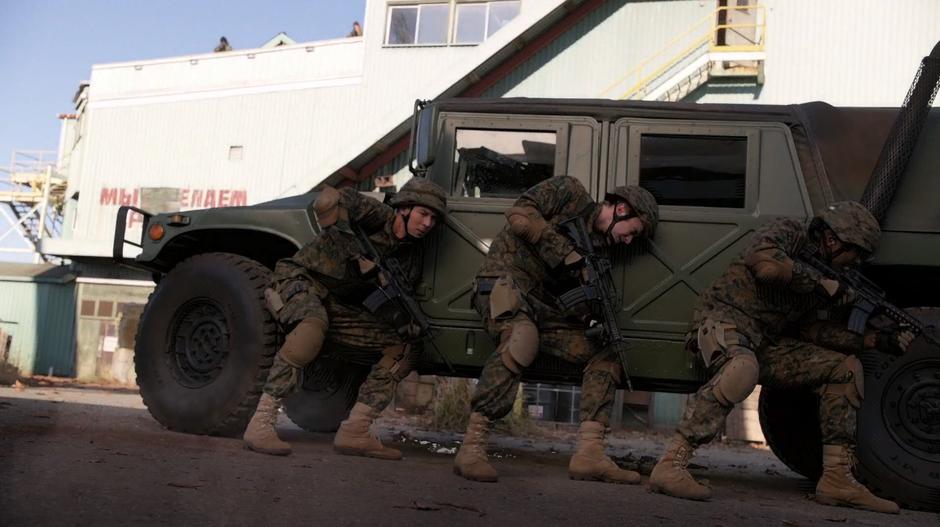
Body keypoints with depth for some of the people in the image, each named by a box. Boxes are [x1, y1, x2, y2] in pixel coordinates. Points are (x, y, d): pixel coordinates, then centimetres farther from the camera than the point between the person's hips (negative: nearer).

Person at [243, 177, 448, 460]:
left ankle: (354, 432, -6)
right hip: (301, 281, -7)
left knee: (405, 347, -3)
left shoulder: (411, 256, 6)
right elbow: (327, 201, -29)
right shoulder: (377, 215, -14)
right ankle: (261, 423, -35)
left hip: (339, 306, 7)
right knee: (314, 325, -41)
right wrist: (355, 250, -32)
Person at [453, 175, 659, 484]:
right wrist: (566, 252, -18)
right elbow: (519, 215, -14)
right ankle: (471, 447, -36)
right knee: (522, 338, -38)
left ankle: (589, 454, -11)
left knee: (606, 356, -4)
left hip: (543, 304, 8)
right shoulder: (570, 192, 0)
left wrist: (589, 312, -9)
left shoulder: (599, 245, 18)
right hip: (505, 281, -8)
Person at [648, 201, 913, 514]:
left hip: (766, 344, 9)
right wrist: (821, 284, -16)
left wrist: (874, 341, 5)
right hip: (725, 321, -9)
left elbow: (811, 329, 11)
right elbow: (767, 265, -29)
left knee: (846, 369, 5)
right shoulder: (788, 233, -6)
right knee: (743, 368, -41)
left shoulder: (816, 271, 18)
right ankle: (671, 465, -38)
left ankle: (836, 479, 2)